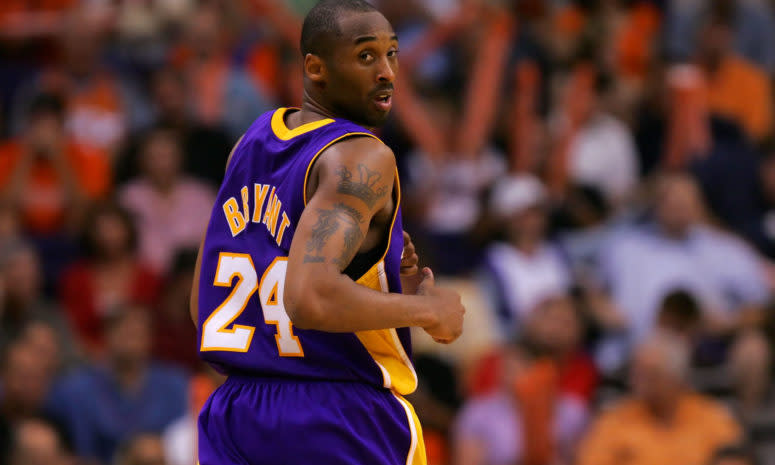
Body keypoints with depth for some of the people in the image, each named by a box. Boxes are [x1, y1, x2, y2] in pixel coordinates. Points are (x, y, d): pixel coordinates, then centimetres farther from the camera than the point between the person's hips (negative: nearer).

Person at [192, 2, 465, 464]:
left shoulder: (253, 143, 12)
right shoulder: (363, 159, -14)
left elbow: (204, 306, 19)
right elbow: (308, 300, -29)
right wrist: (426, 309, -14)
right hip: (345, 426, -7)